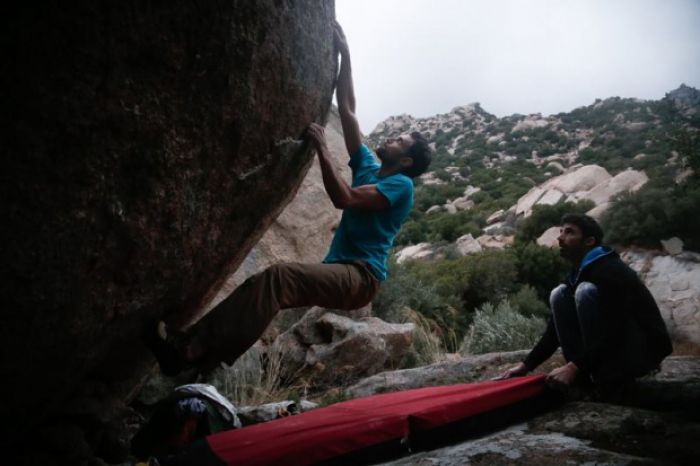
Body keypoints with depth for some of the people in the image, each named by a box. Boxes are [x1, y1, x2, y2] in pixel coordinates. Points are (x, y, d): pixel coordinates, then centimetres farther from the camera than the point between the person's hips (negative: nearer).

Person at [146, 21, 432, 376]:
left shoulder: (401, 185, -2)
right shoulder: (369, 169, 22)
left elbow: (343, 198, -18)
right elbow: (347, 110, 19)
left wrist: (322, 149, -14)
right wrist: (344, 56, 18)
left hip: (360, 277, -9)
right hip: (339, 272, 9)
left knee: (278, 278, -32)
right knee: (265, 284, -8)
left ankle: (191, 351, -40)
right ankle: (190, 344, -18)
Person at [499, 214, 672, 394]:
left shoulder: (609, 270, -21)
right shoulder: (577, 276, 6)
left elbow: (614, 332, -30)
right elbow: (554, 330, 8)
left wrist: (573, 367, -31)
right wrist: (526, 365, 0)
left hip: (645, 349, -8)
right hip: (609, 346, 8)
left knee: (586, 291, -27)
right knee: (559, 294, -3)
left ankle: (606, 380, -17)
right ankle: (585, 378, -7)